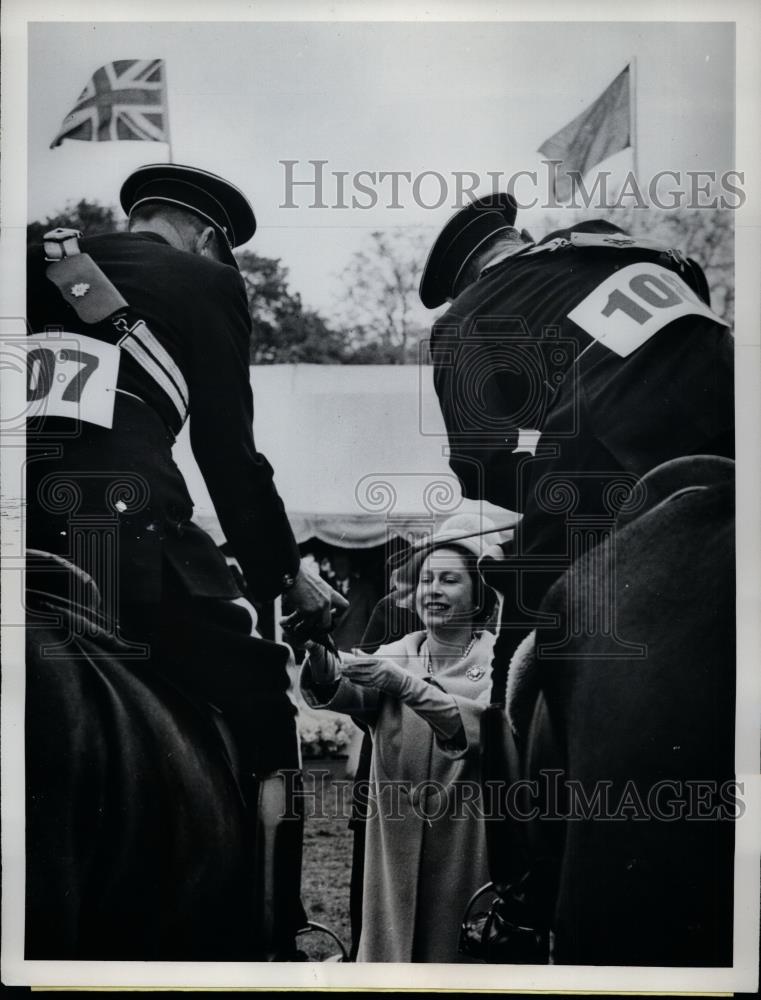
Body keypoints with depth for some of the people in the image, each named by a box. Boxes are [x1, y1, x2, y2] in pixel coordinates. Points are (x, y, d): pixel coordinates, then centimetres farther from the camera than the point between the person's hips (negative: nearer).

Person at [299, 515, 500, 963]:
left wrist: (404, 683, -31)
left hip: (468, 839, -2)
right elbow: (349, 694, -12)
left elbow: (487, 726, -21)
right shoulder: (397, 653, 7)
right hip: (397, 838, 3)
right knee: (392, 943, 8)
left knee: (459, 947, 3)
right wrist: (318, 651, -32)